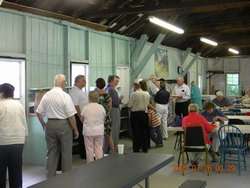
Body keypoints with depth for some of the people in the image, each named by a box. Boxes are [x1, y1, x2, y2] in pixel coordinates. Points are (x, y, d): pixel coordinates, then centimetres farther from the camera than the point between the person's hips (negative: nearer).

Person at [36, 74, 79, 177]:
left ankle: (50, 177, 19)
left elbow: (38, 112, 4)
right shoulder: (65, 96, -13)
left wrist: (44, 125, 18)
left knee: (52, 152, 14)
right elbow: (71, 116, -14)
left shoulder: (46, 95, 1)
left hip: (50, 125, 5)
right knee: (66, 153, 7)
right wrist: (75, 130, -4)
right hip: (63, 125, -4)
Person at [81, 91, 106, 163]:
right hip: (99, 131, 2)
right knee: (99, 148, 9)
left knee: (89, 149, 5)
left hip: (88, 131, -2)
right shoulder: (101, 107, -2)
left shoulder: (85, 107, -7)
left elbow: (82, 119, 4)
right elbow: (104, 119, 7)